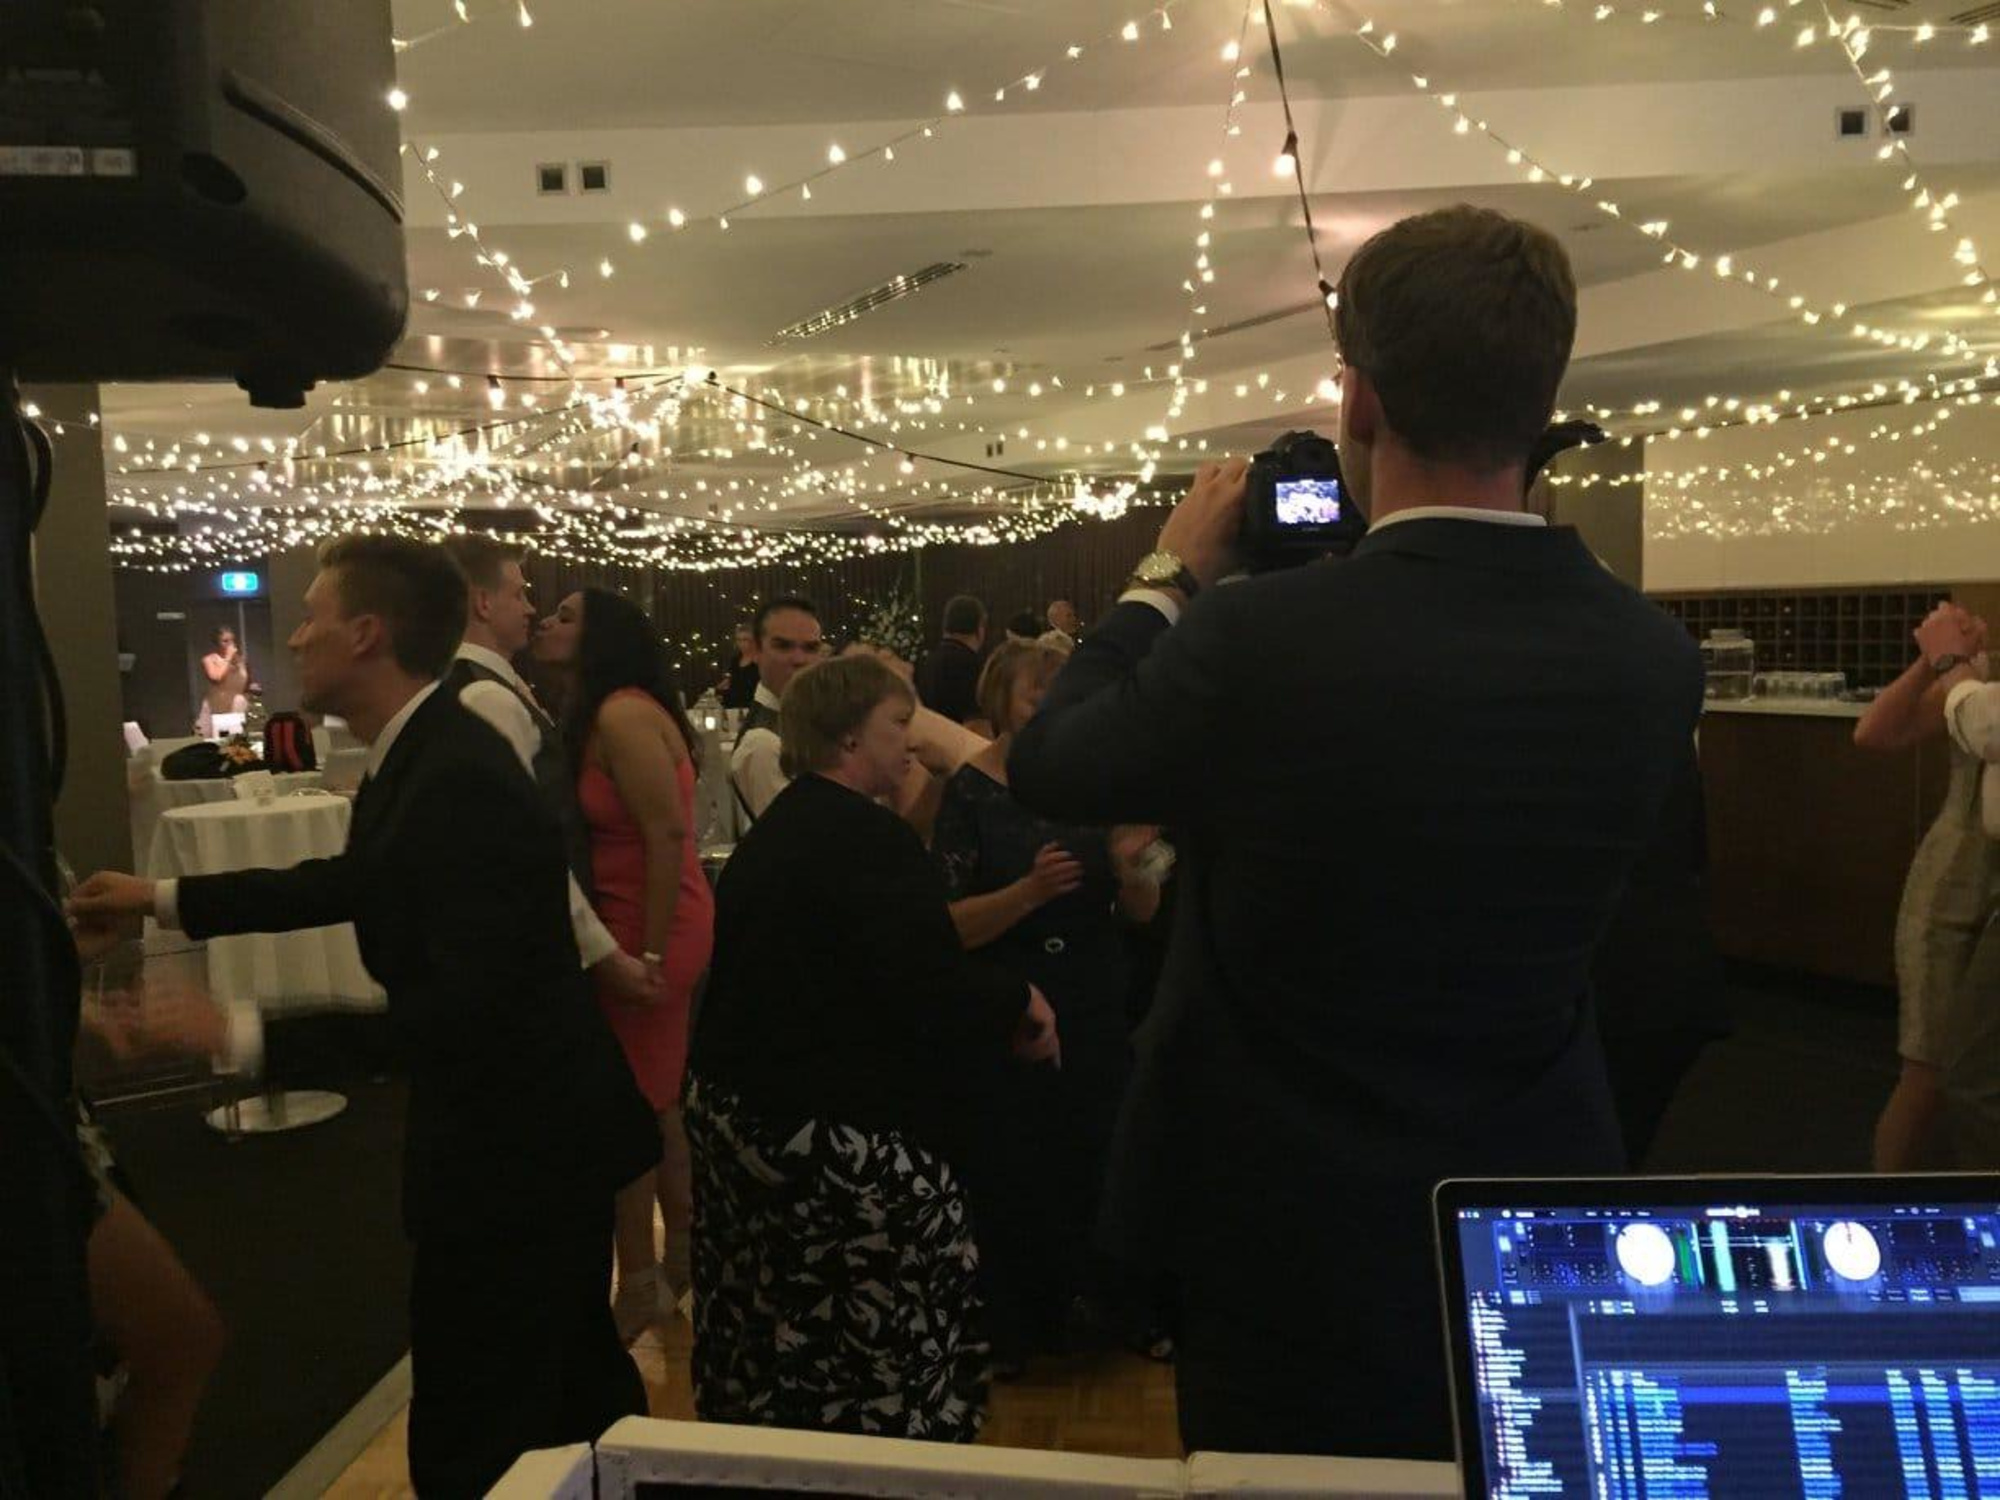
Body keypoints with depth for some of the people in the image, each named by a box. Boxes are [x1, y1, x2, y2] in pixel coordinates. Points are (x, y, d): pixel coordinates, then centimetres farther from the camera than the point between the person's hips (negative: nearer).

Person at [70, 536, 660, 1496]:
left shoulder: (462, 779, -27)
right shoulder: (421, 753, 4)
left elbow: (462, 1008, -32)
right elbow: (356, 883, 21)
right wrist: (164, 901, 25)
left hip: (514, 1137, -10)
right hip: (516, 1118, 10)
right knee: (570, 1383, 26)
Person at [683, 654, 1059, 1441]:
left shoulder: (772, 831, 12)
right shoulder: (870, 837, -17)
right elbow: (933, 985, -24)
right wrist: (1022, 1003, -5)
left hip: (739, 1108, 10)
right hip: (838, 1135, -10)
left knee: (773, 1335, 20)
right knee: (884, 1347, 2)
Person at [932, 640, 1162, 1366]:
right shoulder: (968, 792, -9)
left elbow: (1143, 912, 3)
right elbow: (949, 924, -14)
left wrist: (1128, 866, -18)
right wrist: (1030, 891, -28)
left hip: (1096, 1014, 3)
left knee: (1096, 1163, 11)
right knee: (1010, 1176, 8)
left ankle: (1088, 1304, 35)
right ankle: (1009, 1325, 31)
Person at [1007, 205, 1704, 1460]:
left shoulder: (1258, 638, -26)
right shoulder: (1655, 657, -11)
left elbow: (1047, 766, -8)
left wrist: (1171, 577, 4)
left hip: (1292, 1238, -4)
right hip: (1541, 1228, 5)